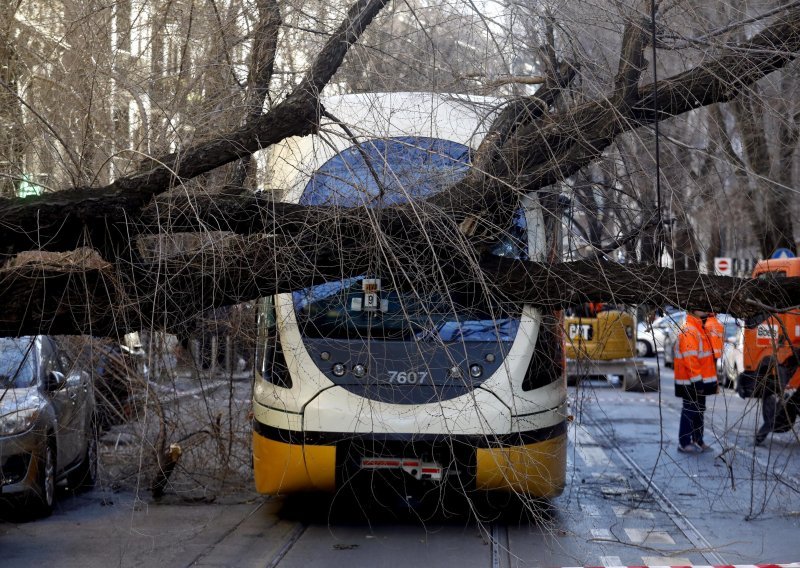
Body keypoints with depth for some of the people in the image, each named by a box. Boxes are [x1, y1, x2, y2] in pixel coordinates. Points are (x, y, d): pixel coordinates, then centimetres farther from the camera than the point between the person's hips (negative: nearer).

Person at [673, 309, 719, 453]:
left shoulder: (699, 329, 15)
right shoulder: (689, 331, -19)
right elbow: (690, 359, -24)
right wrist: (697, 380, -24)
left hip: (699, 382, 10)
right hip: (692, 383, -10)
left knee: (699, 411, 16)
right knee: (690, 412, -4)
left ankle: (698, 441, 24)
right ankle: (684, 443, 2)